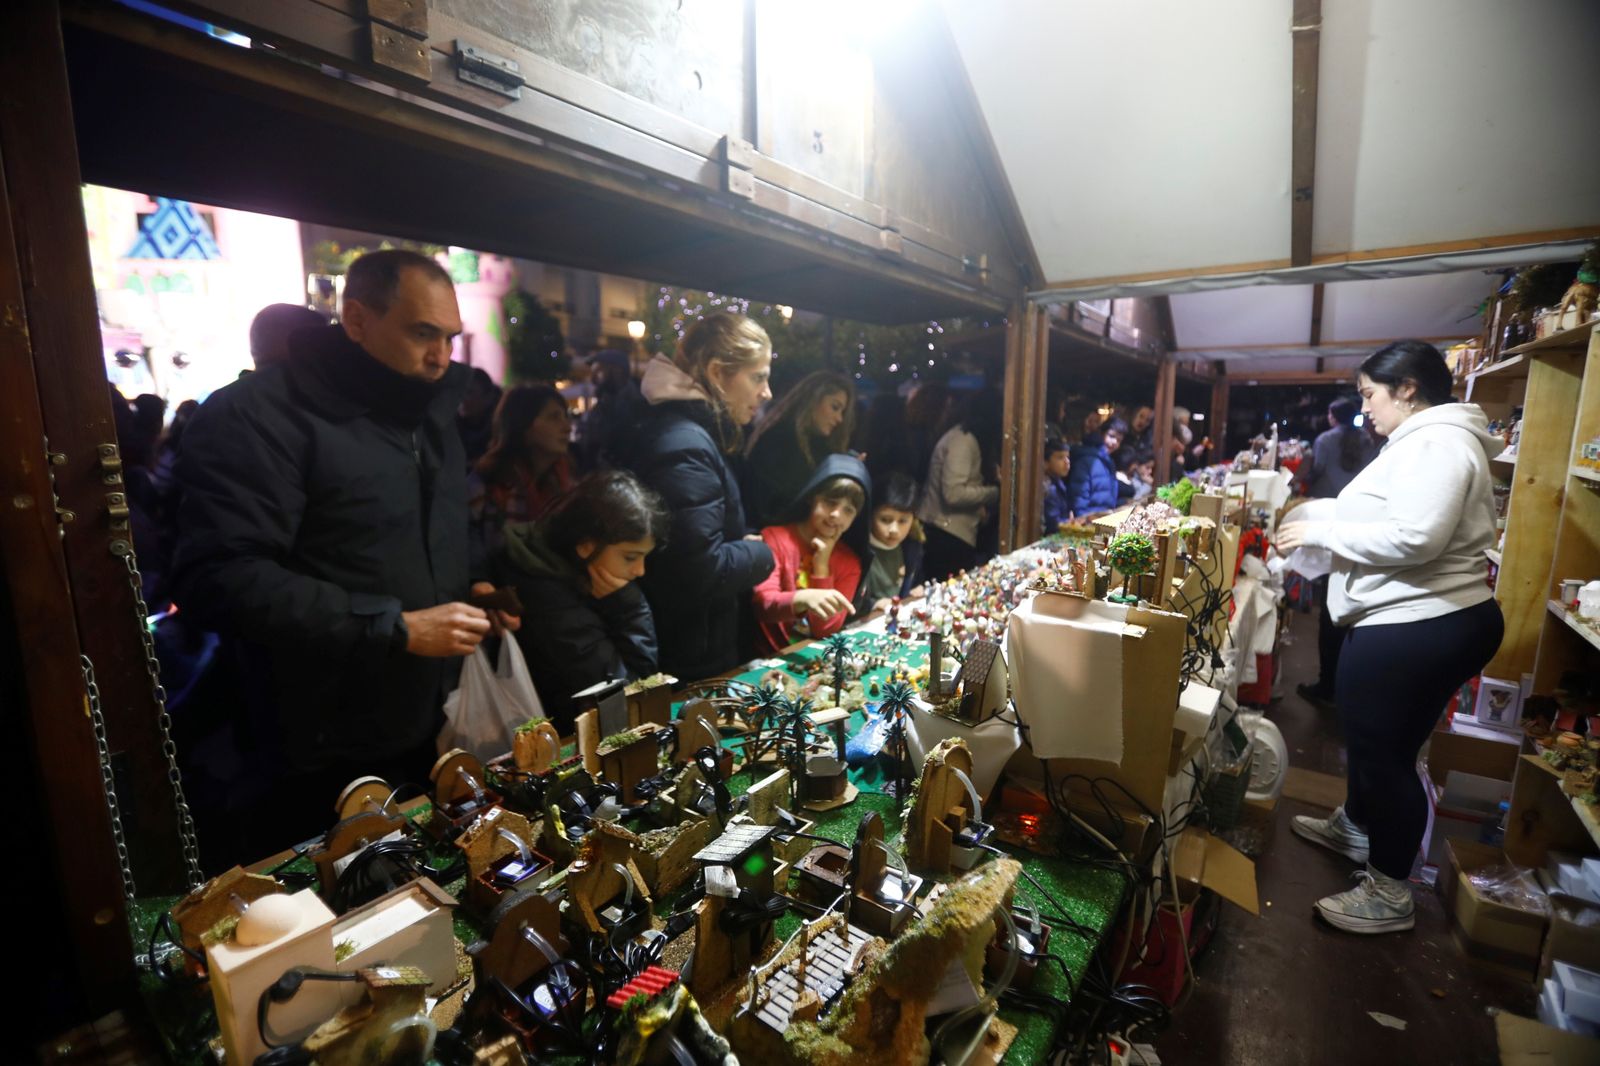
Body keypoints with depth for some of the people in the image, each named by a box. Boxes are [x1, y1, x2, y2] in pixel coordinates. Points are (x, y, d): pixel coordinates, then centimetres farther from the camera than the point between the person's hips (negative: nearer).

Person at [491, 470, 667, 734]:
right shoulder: (544, 594, -22)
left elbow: (644, 666, 1)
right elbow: (621, 685, -17)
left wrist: (622, 603, -10)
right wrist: (621, 603, -16)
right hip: (563, 739, -6)